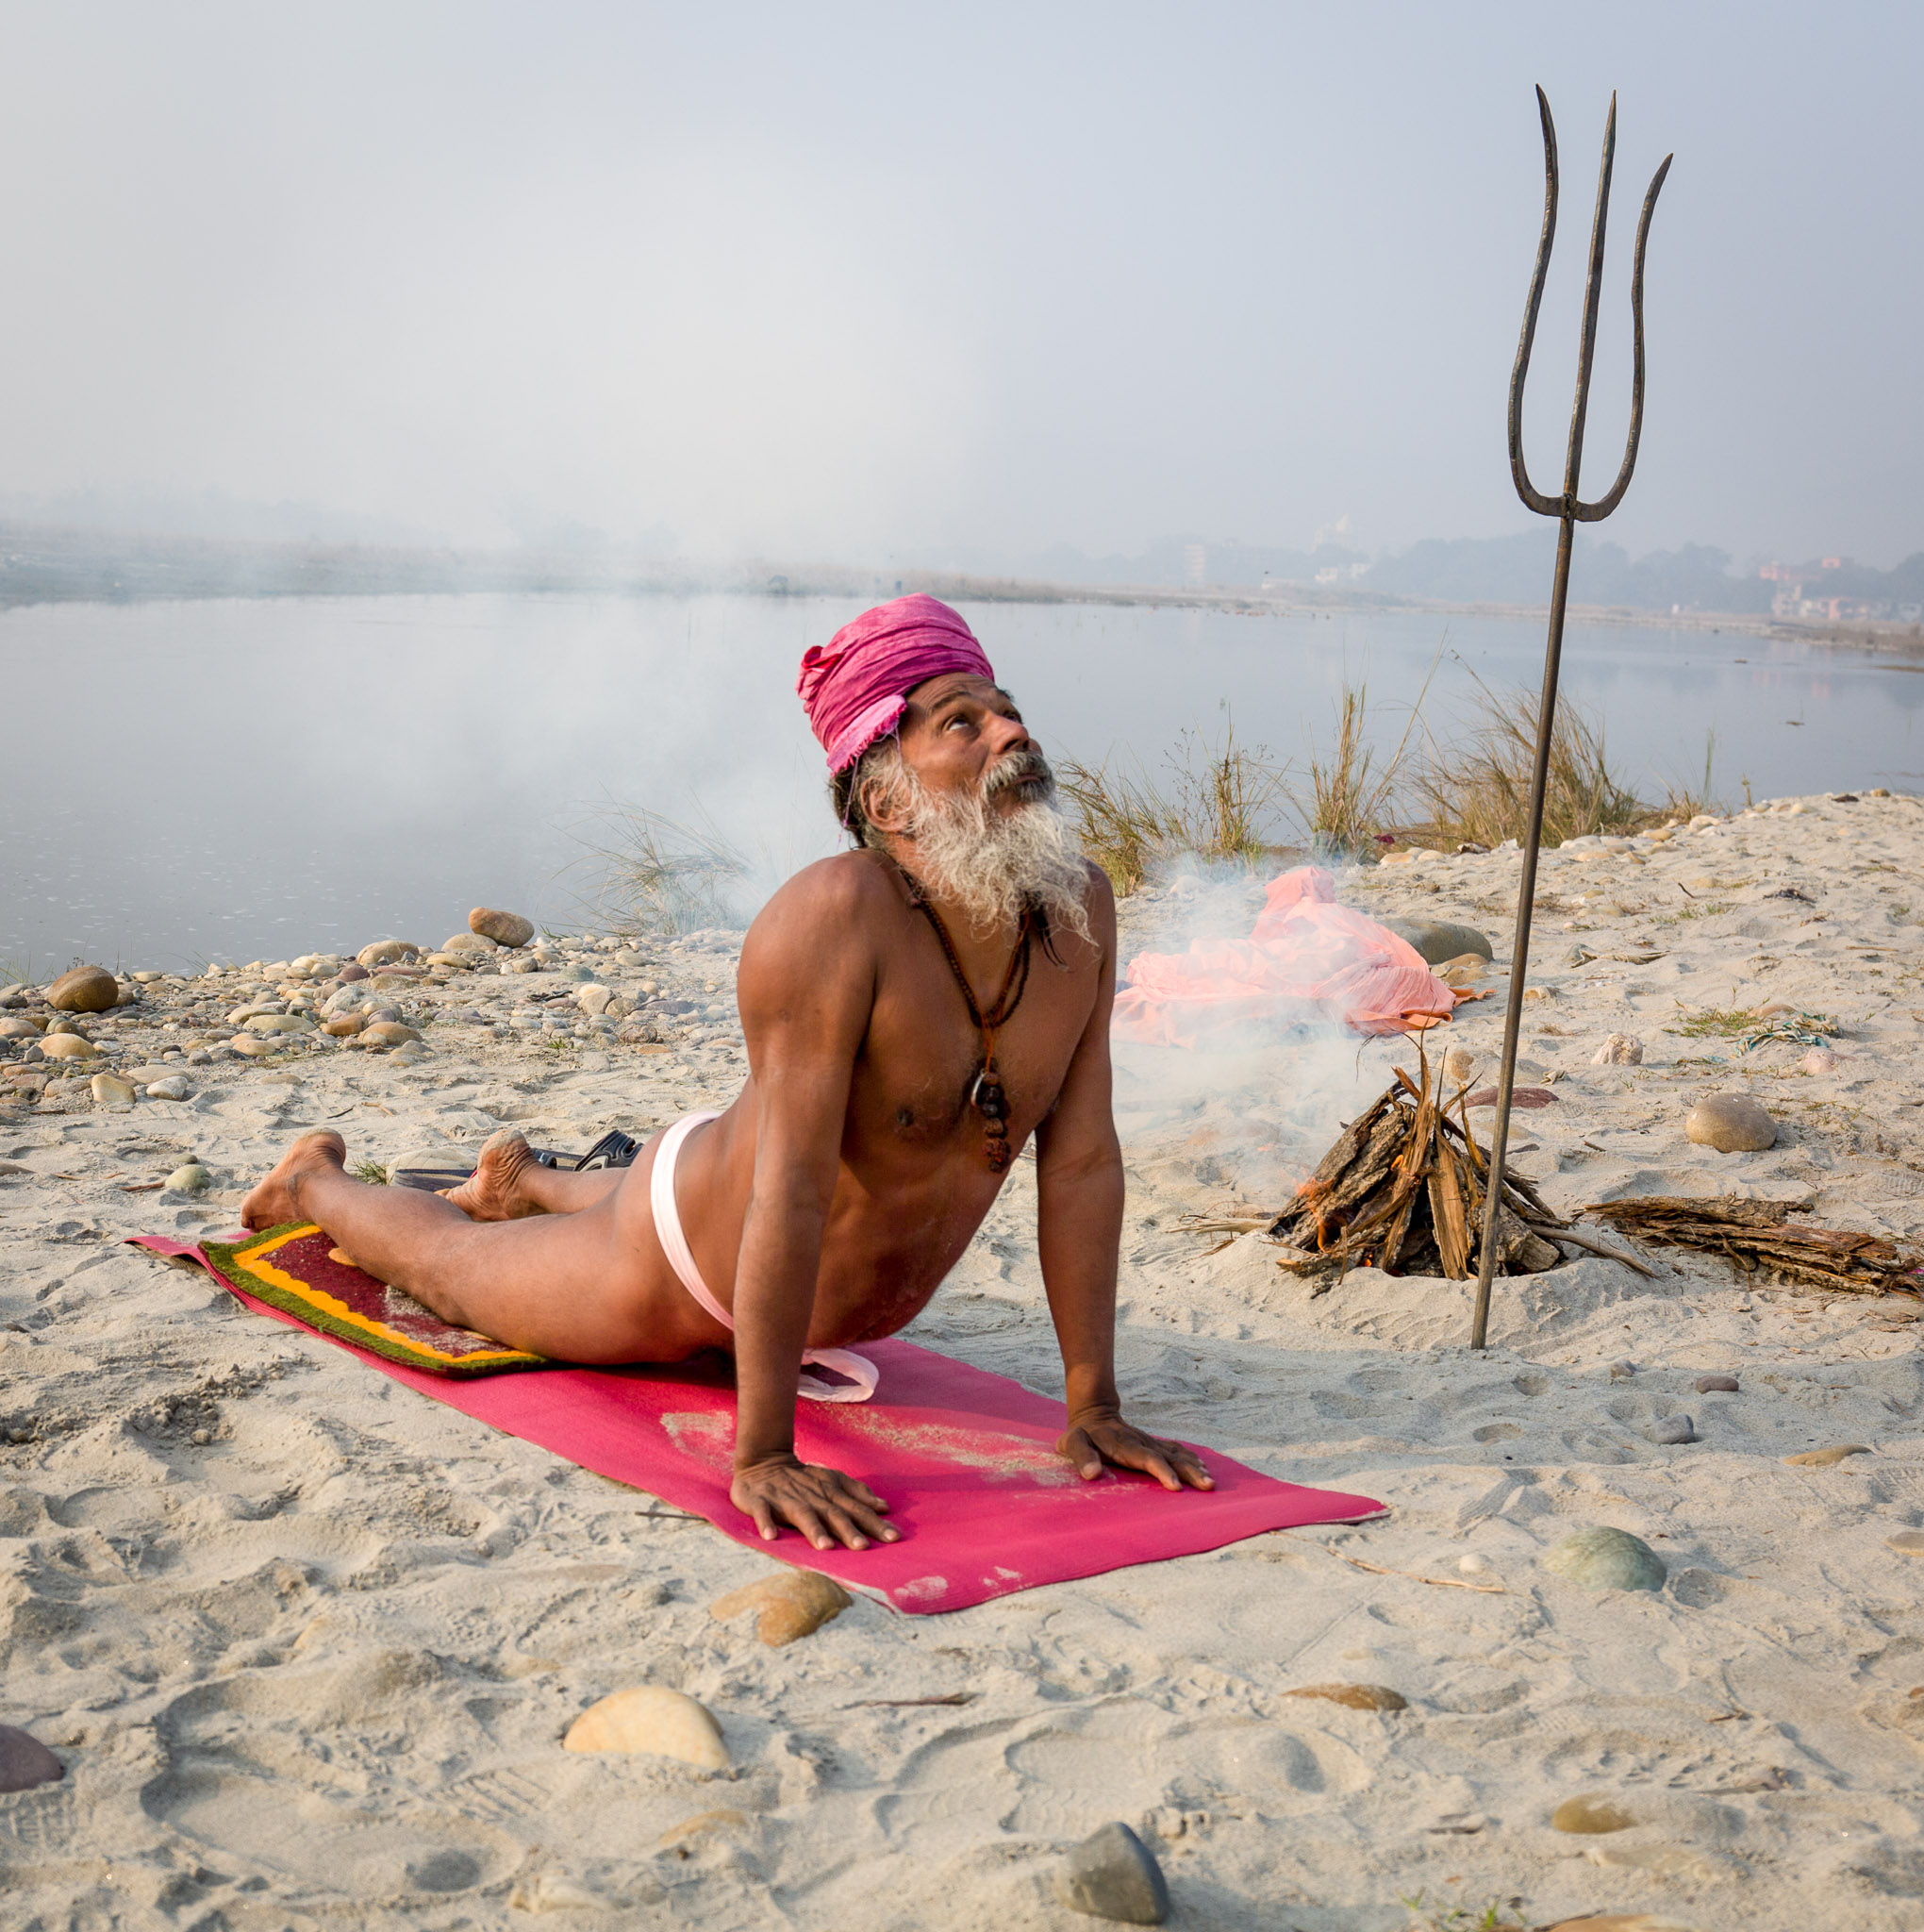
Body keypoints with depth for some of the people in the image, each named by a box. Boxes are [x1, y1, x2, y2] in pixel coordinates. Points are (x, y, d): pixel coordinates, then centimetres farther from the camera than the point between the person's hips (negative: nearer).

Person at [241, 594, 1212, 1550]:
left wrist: (1093, 1407, -15)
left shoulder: (1081, 909, -20)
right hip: (684, 1276, -6)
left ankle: (525, 1179, 69)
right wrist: (761, 1456, -39)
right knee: (452, 1272, 22)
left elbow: (1082, 1160, -16)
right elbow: (793, 1192, -41)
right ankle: (317, 1178, 52)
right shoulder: (833, 919, -39)